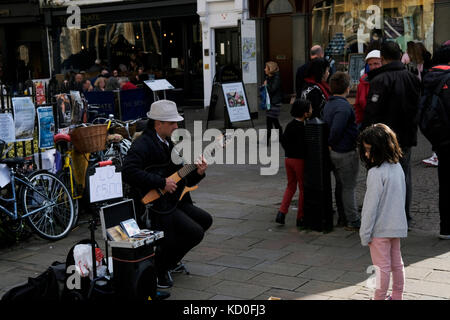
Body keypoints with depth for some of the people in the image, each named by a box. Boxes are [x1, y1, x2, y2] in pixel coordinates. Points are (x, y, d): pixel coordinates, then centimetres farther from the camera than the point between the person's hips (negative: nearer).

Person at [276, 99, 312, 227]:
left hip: (288, 158, 7)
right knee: (303, 188, 6)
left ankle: (281, 213, 5)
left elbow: (283, 140, 9)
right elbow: (303, 146, -21)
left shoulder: (290, 125, 4)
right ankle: (300, 218, 11)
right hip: (299, 160, -7)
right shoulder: (302, 128, -18)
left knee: (291, 186, 17)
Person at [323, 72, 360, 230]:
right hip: (346, 153, -9)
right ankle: (353, 222, 7)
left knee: (340, 186, 17)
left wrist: (330, 146, 9)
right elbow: (336, 130, -26)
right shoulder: (344, 107, -21)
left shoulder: (328, 104, 8)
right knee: (349, 187, 0)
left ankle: (343, 218, 27)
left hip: (334, 152, 9)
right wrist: (331, 144, -10)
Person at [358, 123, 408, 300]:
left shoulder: (376, 173, -22)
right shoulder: (398, 167, 4)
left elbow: (371, 206, -19)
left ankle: (380, 297, 13)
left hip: (380, 228, -8)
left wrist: (364, 233, -13)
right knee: (396, 263, 18)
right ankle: (397, 296, 30)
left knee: (382, 266, 3)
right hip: (397, 225, 8)